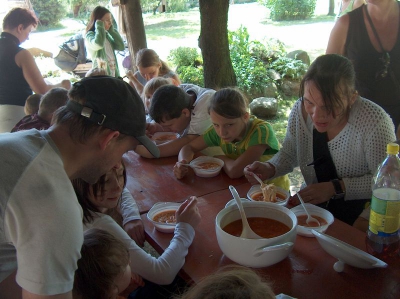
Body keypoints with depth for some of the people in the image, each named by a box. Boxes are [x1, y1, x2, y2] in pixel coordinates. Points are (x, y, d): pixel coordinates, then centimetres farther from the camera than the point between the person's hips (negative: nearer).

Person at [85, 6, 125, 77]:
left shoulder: (106, 34, 15)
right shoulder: (90, 35, -8)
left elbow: (121, 46, 9)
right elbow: (99, 44, -31)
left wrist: (112, 30, 7)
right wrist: (99, 26, -15)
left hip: (114, 75, 8)